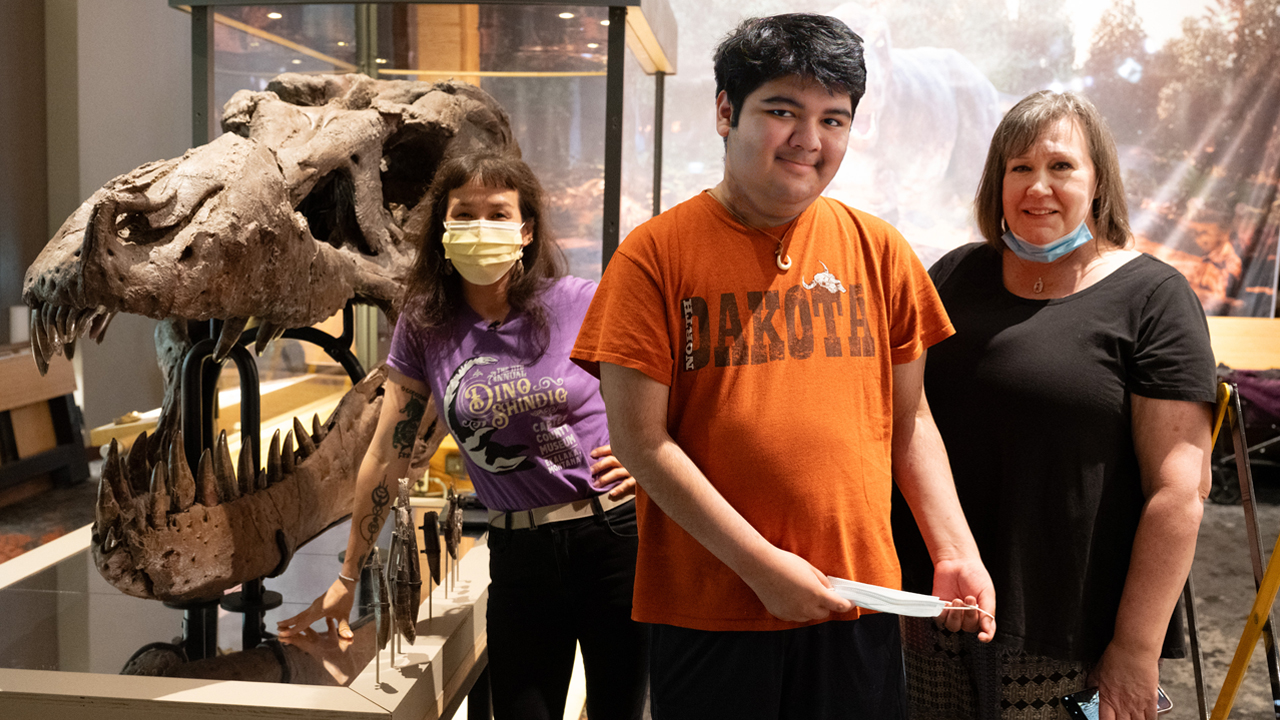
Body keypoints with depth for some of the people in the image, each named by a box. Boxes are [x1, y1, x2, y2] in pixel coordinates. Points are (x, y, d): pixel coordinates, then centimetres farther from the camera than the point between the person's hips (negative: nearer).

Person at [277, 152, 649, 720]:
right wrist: (347, 578, 10)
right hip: (518, 552, 2)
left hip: (615, 536, -1)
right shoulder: (423, 329, 2)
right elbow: (388, 454, 7)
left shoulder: (580, 304, -5)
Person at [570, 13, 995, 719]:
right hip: (706, 616, -3)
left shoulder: (879, 250, 4)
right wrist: (759, 564, -13)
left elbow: (908, 420, 10)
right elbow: (641, 439, -11)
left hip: (858, 606, 3)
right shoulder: (655, 254, -7)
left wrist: (956, 552, 0)